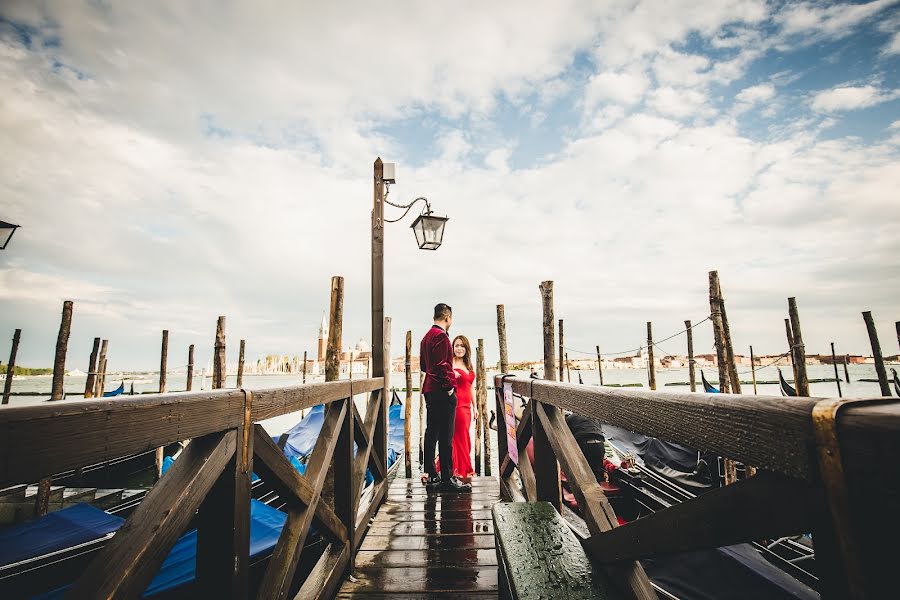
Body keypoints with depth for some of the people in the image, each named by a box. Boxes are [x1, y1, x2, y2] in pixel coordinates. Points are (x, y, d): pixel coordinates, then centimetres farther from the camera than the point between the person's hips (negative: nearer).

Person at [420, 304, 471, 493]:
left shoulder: (427, 336, 17)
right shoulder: (441, 336, -13)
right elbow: (441, 365, -22)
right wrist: (449, 386, -14)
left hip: (429, 390, 10)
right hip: (442, 391, -10)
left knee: (431, 432, 12)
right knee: (445, 436, -5)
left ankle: (430, 475, 19)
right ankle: (447, 479, 0)